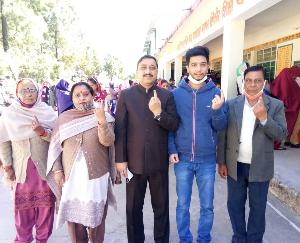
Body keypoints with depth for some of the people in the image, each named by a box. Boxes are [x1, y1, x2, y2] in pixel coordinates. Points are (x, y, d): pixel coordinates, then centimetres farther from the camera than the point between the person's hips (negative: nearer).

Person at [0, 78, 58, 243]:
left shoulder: (48, 112, -2)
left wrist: (42, 132, -23)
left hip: (45, 166, 0)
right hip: (21, 168, 0)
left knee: (45, 203, 9)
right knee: (22, 205, 10)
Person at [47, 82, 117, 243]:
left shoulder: (103, 117, -5)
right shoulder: (63, 118, 0)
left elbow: (108, 141, -18)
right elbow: (55, 146, 5)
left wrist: (102, 122, -34)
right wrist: (57, 170, -1)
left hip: (96, 174, -1)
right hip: (71, 175, 2)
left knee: (95, 215, 12)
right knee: (73, 214, 15)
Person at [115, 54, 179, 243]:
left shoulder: (167, 95, 1)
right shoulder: (126, 95, 0)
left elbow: (174, 126, -3)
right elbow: (120, 129, -2)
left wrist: (158, 112, -21)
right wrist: (120, 159, -5)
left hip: (159, 161, 0)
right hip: (134, 161, 0)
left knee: (161, 206, 16)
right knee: (133, 207, 16)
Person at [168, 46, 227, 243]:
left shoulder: (215, 93, -2)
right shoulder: (176, 93, -2)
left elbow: (221, 127, -5)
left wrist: (217, 110, -23)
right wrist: (172, 150, -7)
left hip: (208, 160, 1)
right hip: (182, 159, 0)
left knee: (207, 206, 14)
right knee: (182, 205, 13)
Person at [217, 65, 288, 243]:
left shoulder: (276, 105, -4)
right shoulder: (231, 104, -1)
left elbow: (282, 135, -9)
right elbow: (223, 135, 0)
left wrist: (264, 117, -24)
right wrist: (222, 162, 0)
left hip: (260, 167, -1)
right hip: (235, 165, 2)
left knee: (258, 207, 13)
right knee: (235, 204, 14)